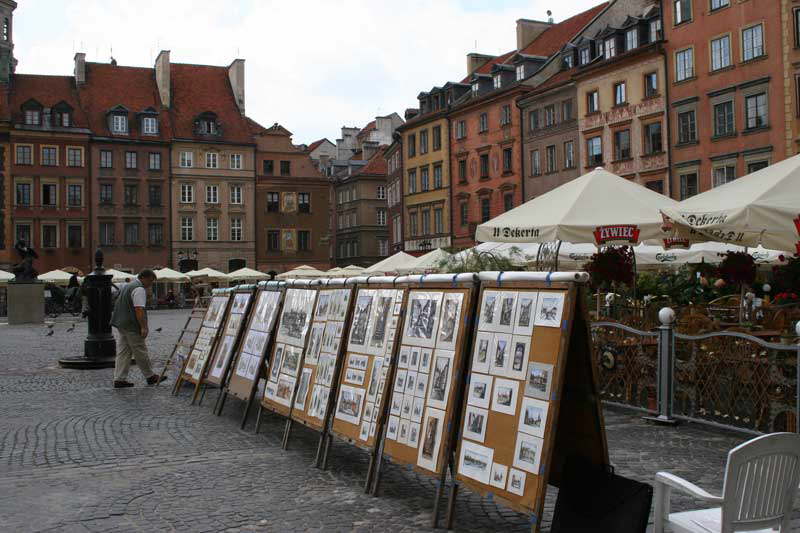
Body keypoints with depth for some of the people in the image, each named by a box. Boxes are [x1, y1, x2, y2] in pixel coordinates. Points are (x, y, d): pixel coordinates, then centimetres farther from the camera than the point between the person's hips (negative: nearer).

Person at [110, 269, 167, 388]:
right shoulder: (139, 289, -15)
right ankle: (150, 376, 10)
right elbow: (139, 309, -23)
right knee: (140, 352, 1)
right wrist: (143, 327, -22)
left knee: (123, 352, 9)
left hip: (120, 324, 9)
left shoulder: (127, 285, 18)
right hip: (132, 326, -9)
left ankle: (119, 379, 7)